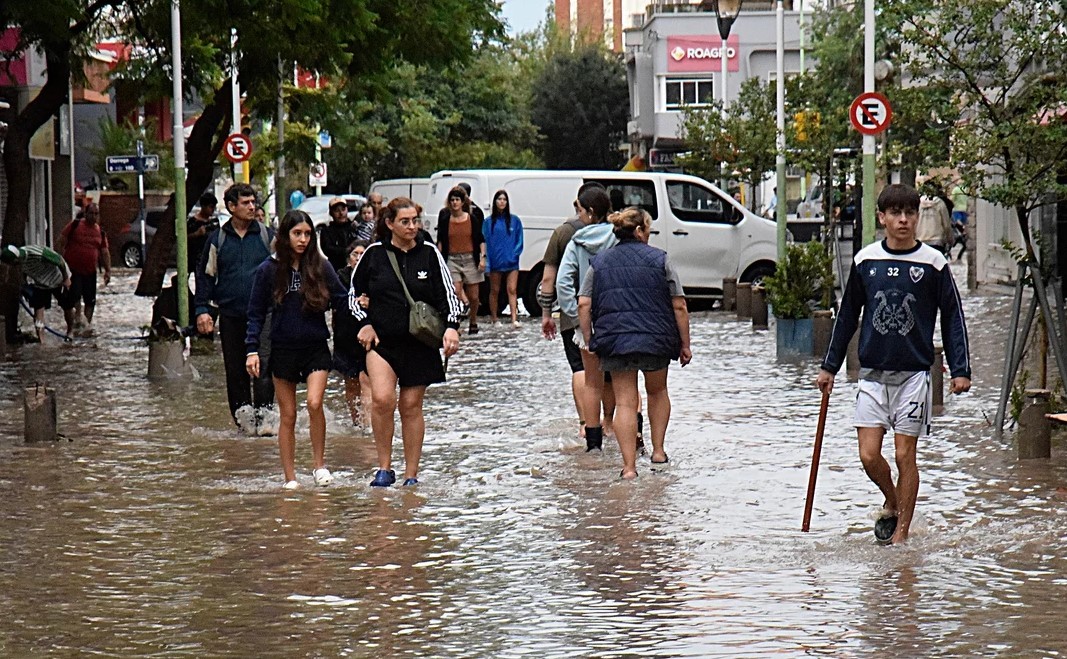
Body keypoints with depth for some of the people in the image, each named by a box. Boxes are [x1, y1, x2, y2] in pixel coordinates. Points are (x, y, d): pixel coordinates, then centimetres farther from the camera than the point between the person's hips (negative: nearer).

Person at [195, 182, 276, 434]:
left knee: (263, 366, -13)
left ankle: (262, 417, -12)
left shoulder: (267, 235, 5)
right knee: (235, 370, 7)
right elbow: (205, 274, 11)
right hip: (230, 315, 2)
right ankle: (242, 417, 16)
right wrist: (202, 309, 2)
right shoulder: (217, 239, 7)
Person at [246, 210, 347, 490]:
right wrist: (252, 350, -4)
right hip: (283, 349, 0)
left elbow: (340, 301, 4)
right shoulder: (269, 270, 0)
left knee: (314, 403, -19)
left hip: (316, 348, 0)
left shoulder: (321, 267, 1)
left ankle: (319, 463, -1)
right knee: (287, 415, 4)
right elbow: (256, 313, 3)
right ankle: (290, 477, 12)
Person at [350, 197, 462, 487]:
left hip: (419, 343, 1)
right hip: (381, 341, -1)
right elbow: (353, 294, 13)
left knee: (411, 406, 5)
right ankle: (384, 468, -6)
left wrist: (451, 327, -12)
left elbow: (448, 293, 3)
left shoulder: (429, 253, 2)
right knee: (382, 398, -19)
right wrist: (364, 323, -1)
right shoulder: (374, 253, 1)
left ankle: (411, 475, 15)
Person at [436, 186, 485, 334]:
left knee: (473, 296, 5)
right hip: (452, 259, 0)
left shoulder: (472, 219, 2)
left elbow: (481, 240, 6)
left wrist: (482, 257, -4)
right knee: (456, 291, -18)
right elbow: (440, 242, 9)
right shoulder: (445, 220, 4)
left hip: (470, 259, 0)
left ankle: (473, 322, 24)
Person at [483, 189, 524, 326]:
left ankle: (514, 319, -12)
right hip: (495, 262, 0)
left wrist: (515, 254, -8)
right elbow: (485, 242, 1)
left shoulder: (514, 220, 5)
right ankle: (493, 318, 18)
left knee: (512, 290, -7)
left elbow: (519, 240, 8)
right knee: (494, 291, 9)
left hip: (511, 262, 0)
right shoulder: (489, 222, 3)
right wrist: (487, 263, -7)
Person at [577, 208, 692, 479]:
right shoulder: (659, 259, 1)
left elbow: (583, 305, 2)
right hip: (656, 339, -1)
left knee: (625, 402, 3)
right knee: (657, 391, 24)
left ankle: (629, 466, -4)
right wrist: (684, 344, 6)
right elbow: (679, 306, -1)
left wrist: (589, 340, 10)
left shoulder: (599, 262, 8)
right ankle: (658, 450, 24)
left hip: (614, 340, 1)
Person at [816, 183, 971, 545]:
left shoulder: (933, 263, -3)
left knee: (905, 455, -2)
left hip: (913, 372, -2)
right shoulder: (865, 260, 3)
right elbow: (847, 315, 13)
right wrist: (829, 366, 14)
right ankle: (892, 503, 25)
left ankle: (902, 531, 11)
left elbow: (952, 317, 3)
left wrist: (960, 370, -3)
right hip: (872, 372, 2)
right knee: (869, 456, -4)